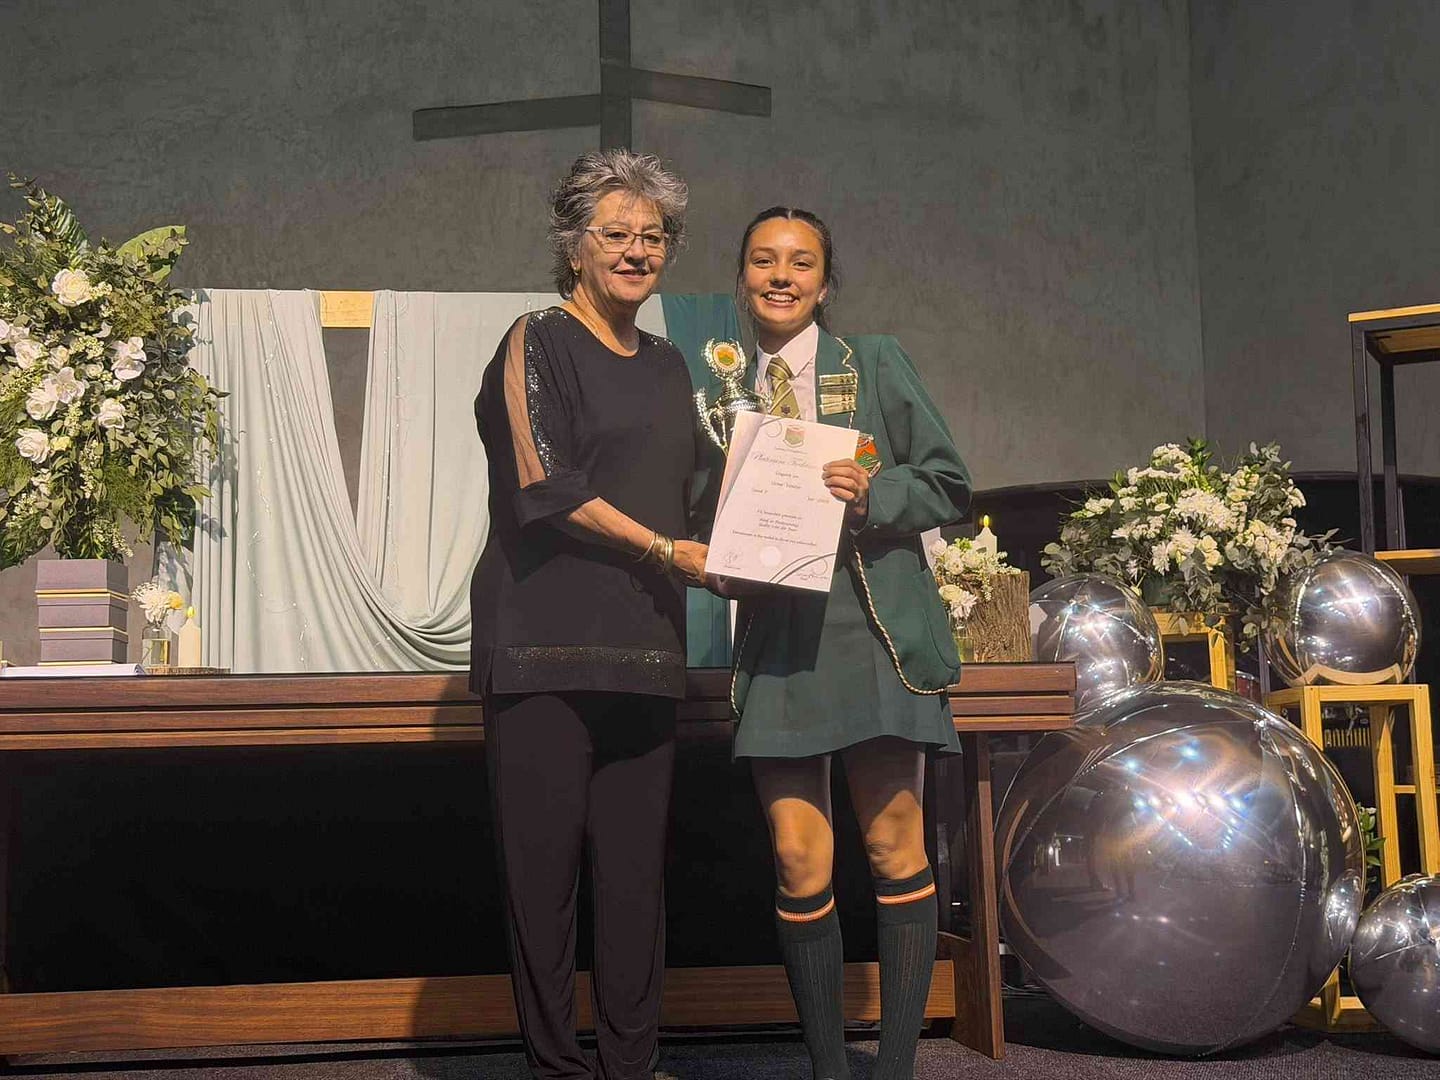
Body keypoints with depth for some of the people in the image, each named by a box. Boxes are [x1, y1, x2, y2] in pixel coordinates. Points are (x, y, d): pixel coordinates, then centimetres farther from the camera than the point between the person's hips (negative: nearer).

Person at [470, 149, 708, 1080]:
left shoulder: (667, 366, 21)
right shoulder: (539, 343, 1)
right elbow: (544, 483, -9)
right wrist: (666, 551, -12)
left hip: (643, 650, 6)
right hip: (547, 646, -6)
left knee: (637, 869, 5)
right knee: (545, 862, -4)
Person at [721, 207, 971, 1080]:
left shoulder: (876, 365, 8)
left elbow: (949, 484, 5)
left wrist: (873, 494, -13)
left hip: (877, 627, -2)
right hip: (777, 634, 2)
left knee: (894, 844, -2)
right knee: (798, 858, -4)